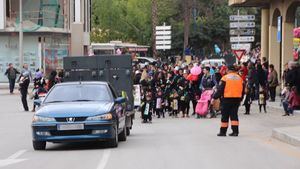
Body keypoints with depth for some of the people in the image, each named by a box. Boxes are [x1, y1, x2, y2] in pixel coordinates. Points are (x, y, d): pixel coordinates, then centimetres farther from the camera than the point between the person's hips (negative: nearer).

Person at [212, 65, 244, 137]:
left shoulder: (225, 78, -5)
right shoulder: (240, 78, 10)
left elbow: (220, 89, -8)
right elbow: (242, 90, 15)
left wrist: (214, 97, -3)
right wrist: (240, 99, 25)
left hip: (227, 99, -4)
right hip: (237, 99, 4)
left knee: (225, 115, 3)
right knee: (234, 115, 8)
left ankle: (223, 131, 6)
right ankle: (235, 131, 2)